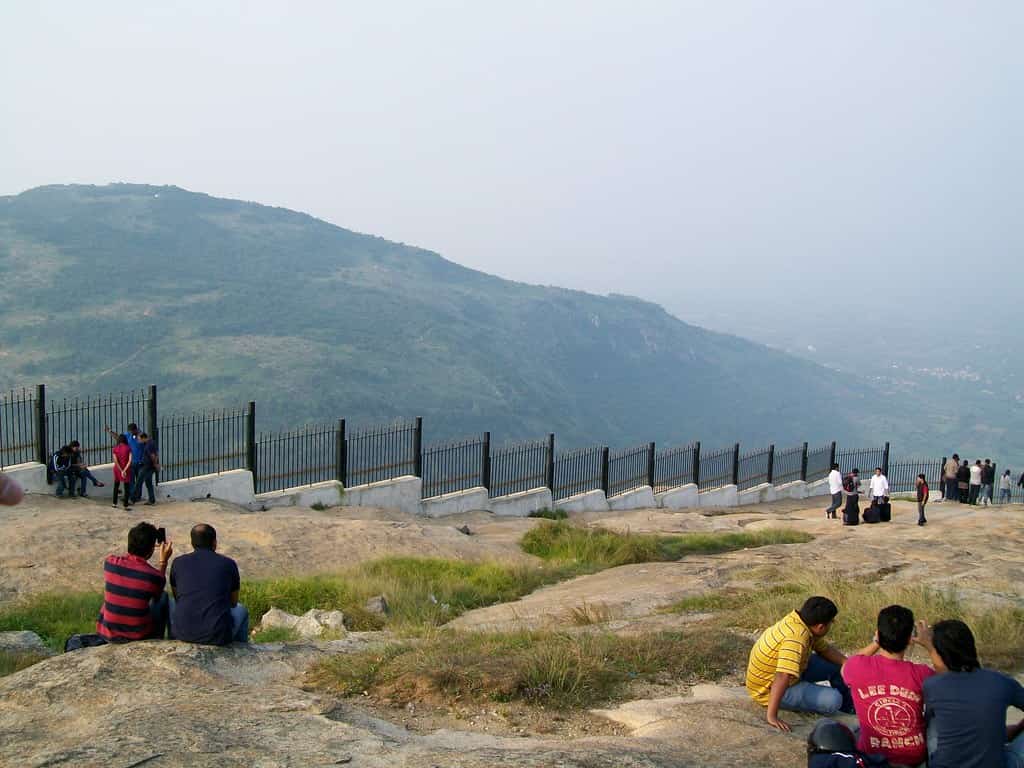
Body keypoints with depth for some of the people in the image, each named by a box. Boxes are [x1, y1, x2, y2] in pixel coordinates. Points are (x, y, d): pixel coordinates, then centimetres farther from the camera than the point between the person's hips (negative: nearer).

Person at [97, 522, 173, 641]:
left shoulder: (110, 562, -10)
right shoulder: (154, 575, -18)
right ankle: (157, 640, 37)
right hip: (138, 635, -3)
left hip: (107, 634, 3)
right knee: (163, 596, 23)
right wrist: (164, 561, 6)